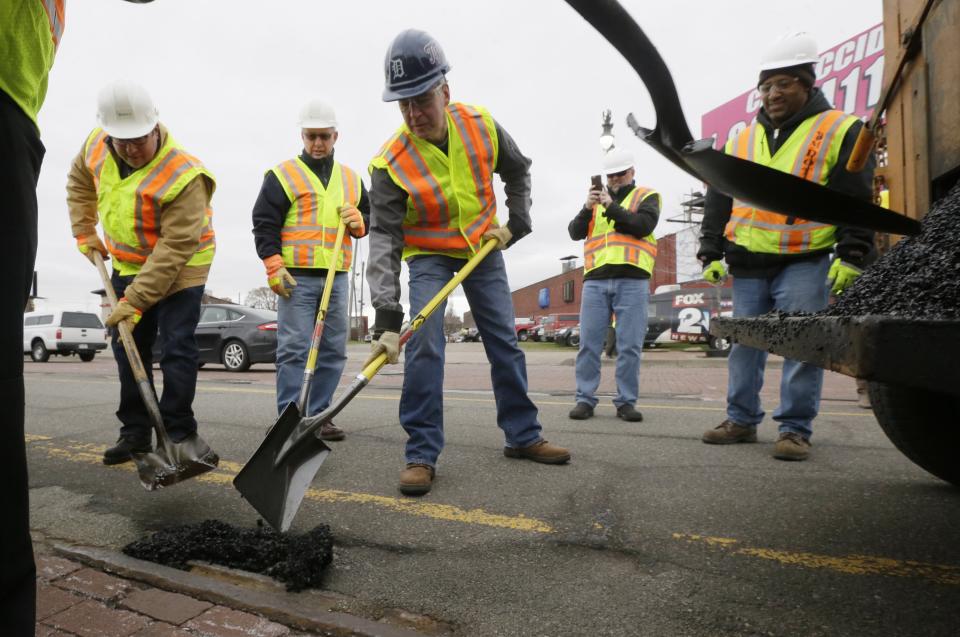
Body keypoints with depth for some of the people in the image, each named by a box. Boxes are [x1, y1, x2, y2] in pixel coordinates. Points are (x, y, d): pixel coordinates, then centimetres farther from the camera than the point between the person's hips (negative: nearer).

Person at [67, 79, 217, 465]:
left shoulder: (183, 176, -30)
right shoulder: (96, 145, -8)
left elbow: (174, 250, -31)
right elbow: (80, 181, 16)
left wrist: (136, 301, -30)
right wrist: (84, 231, 8)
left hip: (180, 267, -7)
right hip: (128, 263, 7)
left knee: (176, 349, -12)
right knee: (128, 348, 9)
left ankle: (178, 434, -1)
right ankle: (135, 432, 20)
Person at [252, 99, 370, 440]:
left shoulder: (351, 179, 17)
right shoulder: (282, 175, 3)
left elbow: (370, 219, 23)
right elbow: (264, 224, -1)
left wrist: (358, 221, -1)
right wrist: (274, 267, -11)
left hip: (336, 278, 5)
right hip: (296, 277, -5)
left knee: (333, 351, 6)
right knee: (294, 349, -7)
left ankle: (317, 416, 16)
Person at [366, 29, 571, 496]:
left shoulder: (481, 126, -15)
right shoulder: (391, 164, -23)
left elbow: (518, 171, 6)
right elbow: (383, 239, -28)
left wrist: (516, 224, -5)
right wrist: (387, 317, -37)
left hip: (483, 247, 3)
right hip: (428, 256, -3)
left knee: (505, 343, 5)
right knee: (423, 343, -19)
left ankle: (522, 435, 20)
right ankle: (422, 454, -9)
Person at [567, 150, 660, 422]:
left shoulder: (646, 196, 13)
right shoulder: (597, 198, 23)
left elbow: (643, 226, -6)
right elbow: (575, 233, 11)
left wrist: (612, 206, -10)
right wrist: (587, 208, -5)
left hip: (632, 280, -2)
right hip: (595, 280, 3)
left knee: (630, 346, -1)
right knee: (588, 343, -1)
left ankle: (626, 402, 8)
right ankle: (585, 399, 5)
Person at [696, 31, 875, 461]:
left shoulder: (840, 131, 2)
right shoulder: (740, 141, 13)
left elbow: (856, 200, -2)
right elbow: (718, 202, 14)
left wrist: (851, 256, -10)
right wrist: (711, 254, 7)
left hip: (805, 263, -4)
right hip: (747, 264, 4)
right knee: (744, 345, 8)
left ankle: (796, 429, 6)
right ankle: (742, 420, 19)